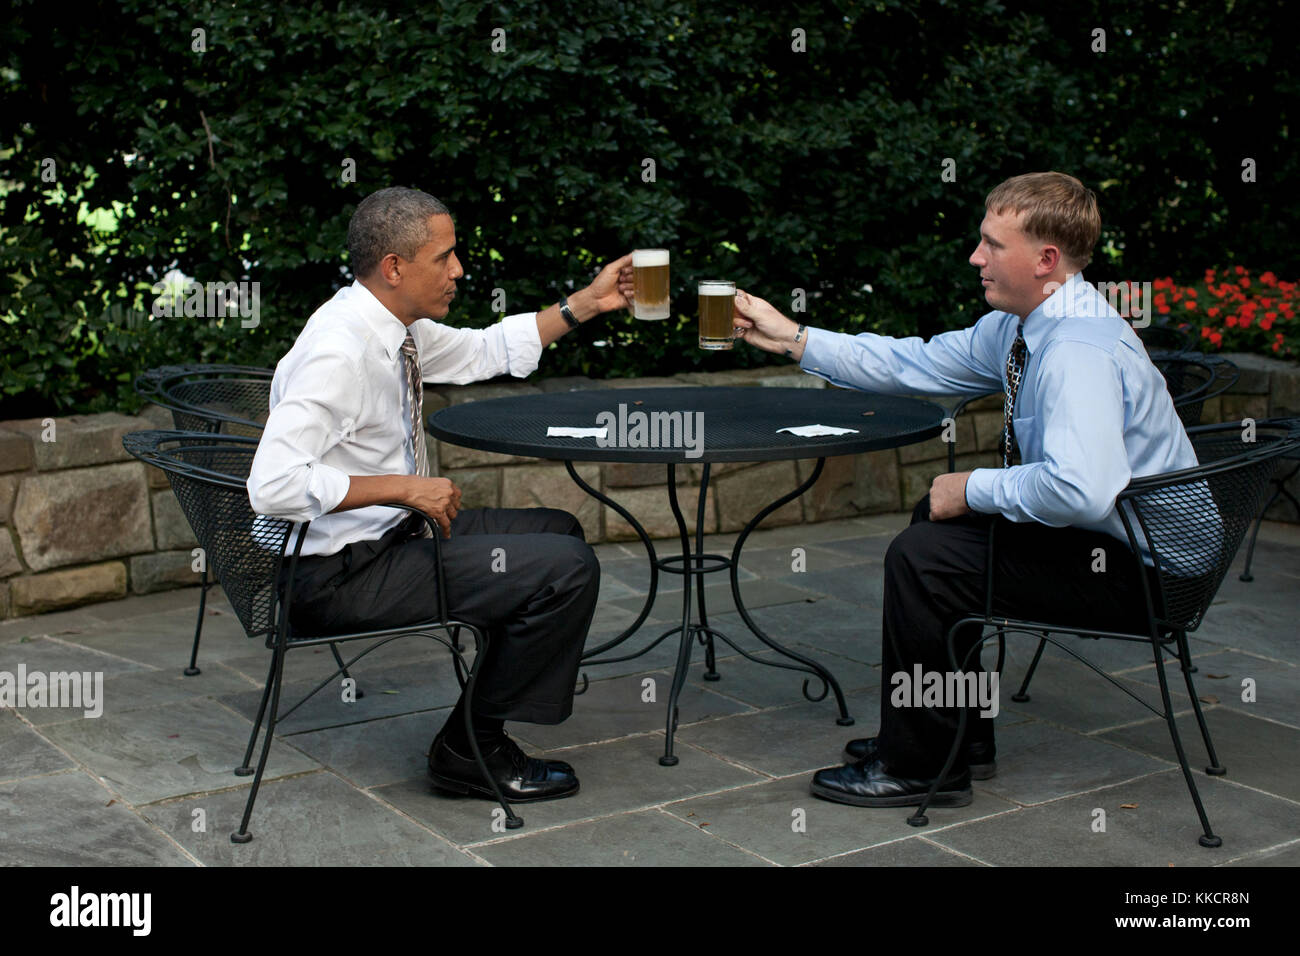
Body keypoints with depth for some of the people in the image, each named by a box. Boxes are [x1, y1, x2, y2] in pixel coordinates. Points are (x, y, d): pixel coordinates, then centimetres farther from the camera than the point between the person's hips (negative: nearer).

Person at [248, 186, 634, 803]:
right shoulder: (338, 353, -25)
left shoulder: (394, 325, 3)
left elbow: (482, 352, 22)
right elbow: (273, 485, -32)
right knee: (567, 568, -15)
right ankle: (469, 750, 0)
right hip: (342, 575, -10)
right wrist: (405, 488, -26)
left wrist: (587, 304, 15)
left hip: (391, 534, 10)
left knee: (557, 531, 21)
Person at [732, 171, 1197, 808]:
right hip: (1097, 536, 10)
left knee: (923, 555, -15)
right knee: (937, 515, 20)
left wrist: (974, 489, -23)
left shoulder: (1077, 349, -28)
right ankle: (960, 735, 28)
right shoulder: (1019, 327, 3)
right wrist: (793, 338, 8)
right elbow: (918, 364, 12)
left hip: (1132, 573, -10)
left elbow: (1080, 489, -40)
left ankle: (920, 768, 1)